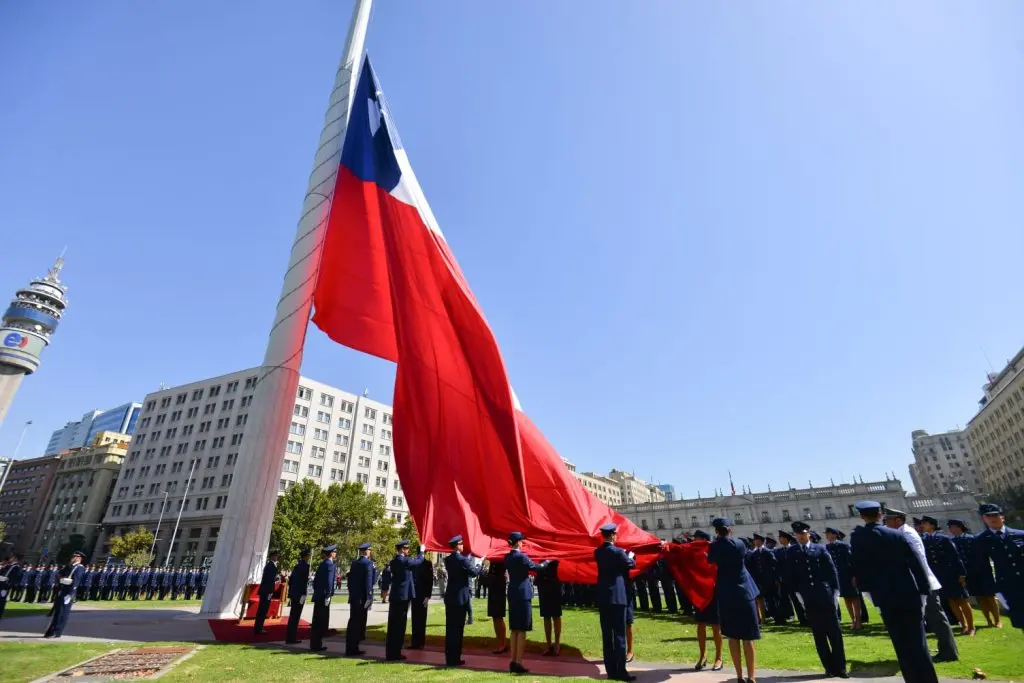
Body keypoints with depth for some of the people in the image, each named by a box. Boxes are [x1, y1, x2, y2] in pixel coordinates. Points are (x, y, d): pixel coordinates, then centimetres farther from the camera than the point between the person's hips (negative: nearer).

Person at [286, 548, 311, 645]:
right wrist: (303, 594, -19)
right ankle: (290, 638, 4)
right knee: (295, 616, -1)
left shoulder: (298, 565, 13)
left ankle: (291, 637, 24)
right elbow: (304, 580, -21)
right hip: (299, 594, -9)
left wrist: (290, 592, 22)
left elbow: (291, 579, 16)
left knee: (293, 616, 15)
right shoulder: (305, 566, -14)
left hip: (293, 593, 9)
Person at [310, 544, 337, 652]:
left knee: (317, 621, 14)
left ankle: (316, 644, 21)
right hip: (323, 596, -9)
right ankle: (316, 645, 3)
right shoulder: (330, 564, -13)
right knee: (321, 621, -1)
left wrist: (317, 591, 19)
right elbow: (329, 581, -20)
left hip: (318, 595, 9)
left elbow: (315, 579, 17)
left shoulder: (323, 563, 14)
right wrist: (328, 596, -18)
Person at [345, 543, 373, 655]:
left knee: (353, 622, 14)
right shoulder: (368, 563, -13)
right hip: (362, 598, -7)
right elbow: (368, 581, -18)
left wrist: (351, 593, 20)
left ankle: (350, 648, 22)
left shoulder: (354, 563, 10)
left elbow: (350, 579, 13)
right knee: (359, 623, 0)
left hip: (353, 597, 7)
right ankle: (353, 649, 4)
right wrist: (369, 598, -14)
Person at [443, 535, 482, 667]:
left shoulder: (447, 560, 5)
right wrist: (478, 565, 13)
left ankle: (449, 658, 18)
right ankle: (455, 659, 8)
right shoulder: (463, 559, -16)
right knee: (458, 628, 2)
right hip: (460, 597, -7)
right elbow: (474, 572, -6)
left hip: (449, 597, 7)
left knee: (450, 627, 11)